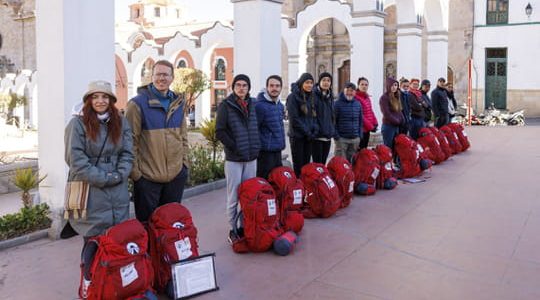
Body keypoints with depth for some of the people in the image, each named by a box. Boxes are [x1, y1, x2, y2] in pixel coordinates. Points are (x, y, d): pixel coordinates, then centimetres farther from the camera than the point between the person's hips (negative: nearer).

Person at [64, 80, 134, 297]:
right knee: (94, 238, 0)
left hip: (117, 192, 4)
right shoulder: (78, 123, -4)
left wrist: (119, 175, -10)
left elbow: (127, 154, 7)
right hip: (90, 191, -4)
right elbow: (76, 160, -11)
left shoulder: (121, 123, 10)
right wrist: (103, 179, -14)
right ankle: (90, 284, 16)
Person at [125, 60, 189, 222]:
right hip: (147, 177, -5)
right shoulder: (137, 103, -8)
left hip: (176, 175, 5)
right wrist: (135, 171, -11)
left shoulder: (179, 103, 9)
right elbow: (131, 141, -9)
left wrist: (185, 162, 10)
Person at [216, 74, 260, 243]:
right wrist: (234, 147, -12)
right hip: (234, 159, -5)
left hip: (251, 158, 5)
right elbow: (219, 132, -10)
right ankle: (233, 230, 12)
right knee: (233, 198, 1)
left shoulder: (252, 104, 11)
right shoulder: (226, 105, -5)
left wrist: (256, 147, 7)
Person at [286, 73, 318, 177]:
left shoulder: (311, 97, 12)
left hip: (309, 136, 6)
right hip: (297, 136, -6)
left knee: (306, 164, 9)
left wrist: (315, 130, -1)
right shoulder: (293, 97, -9)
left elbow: (314, 116, 16)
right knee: (298, 165, -2)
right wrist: (307, 132, -13)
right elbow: (294, 119, -14)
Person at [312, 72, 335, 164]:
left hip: (328, 136, 7)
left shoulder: (330, 96, 14)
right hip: (317, 135, -7)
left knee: (323, 162, 12)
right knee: (317, 162, -4)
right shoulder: (314, 95, -9)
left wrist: (333, 131, 15)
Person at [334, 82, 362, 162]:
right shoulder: (338, 104, -6)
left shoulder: (358, 104, 9)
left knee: (351, 161, 13)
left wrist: (360, 135, 9)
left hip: (355, 139, 5)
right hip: (342, 138, -5)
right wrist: (336, 136, -11)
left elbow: (360, 120, 16)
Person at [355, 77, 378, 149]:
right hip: (361, 128, -9)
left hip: (367, 129, 9)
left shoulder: (367, 97, 14)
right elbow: (360, 115, -18)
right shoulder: (356, 97, -14)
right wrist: (370, 126, -16)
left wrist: (375, 123, 4)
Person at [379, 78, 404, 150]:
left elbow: (399, 111, 19)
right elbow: (386, 114, -16)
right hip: (388, 126, -8)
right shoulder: (384, 97, -11)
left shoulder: (396, 97, 14)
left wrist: (402, 120, 2)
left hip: (397, 127, 8)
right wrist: (397, 121, -8)